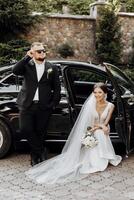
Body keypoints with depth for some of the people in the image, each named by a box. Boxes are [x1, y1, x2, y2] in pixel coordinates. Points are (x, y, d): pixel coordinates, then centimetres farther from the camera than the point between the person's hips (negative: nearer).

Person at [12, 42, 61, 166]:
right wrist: (27, 57, -17)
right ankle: (41, 151, 13)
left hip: (44, 106, 0)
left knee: (40, 132, 6)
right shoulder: (27, 65, 5)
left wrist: (53, 104, 1)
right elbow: (15, 71, -14)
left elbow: (57, 88, 9)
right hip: (27, 105, 0)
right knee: (25, 128, -7)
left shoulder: (52, 68, 7)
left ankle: (35, 155, 26)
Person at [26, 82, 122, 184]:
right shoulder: (90, 104, -8)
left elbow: (105, 123, -6)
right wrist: (101, 126, -18)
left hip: (103, 134, 1)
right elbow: (88, 123, -7)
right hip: (92, 133, -1)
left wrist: (96, 127, -20)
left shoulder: (110, 106, -4)